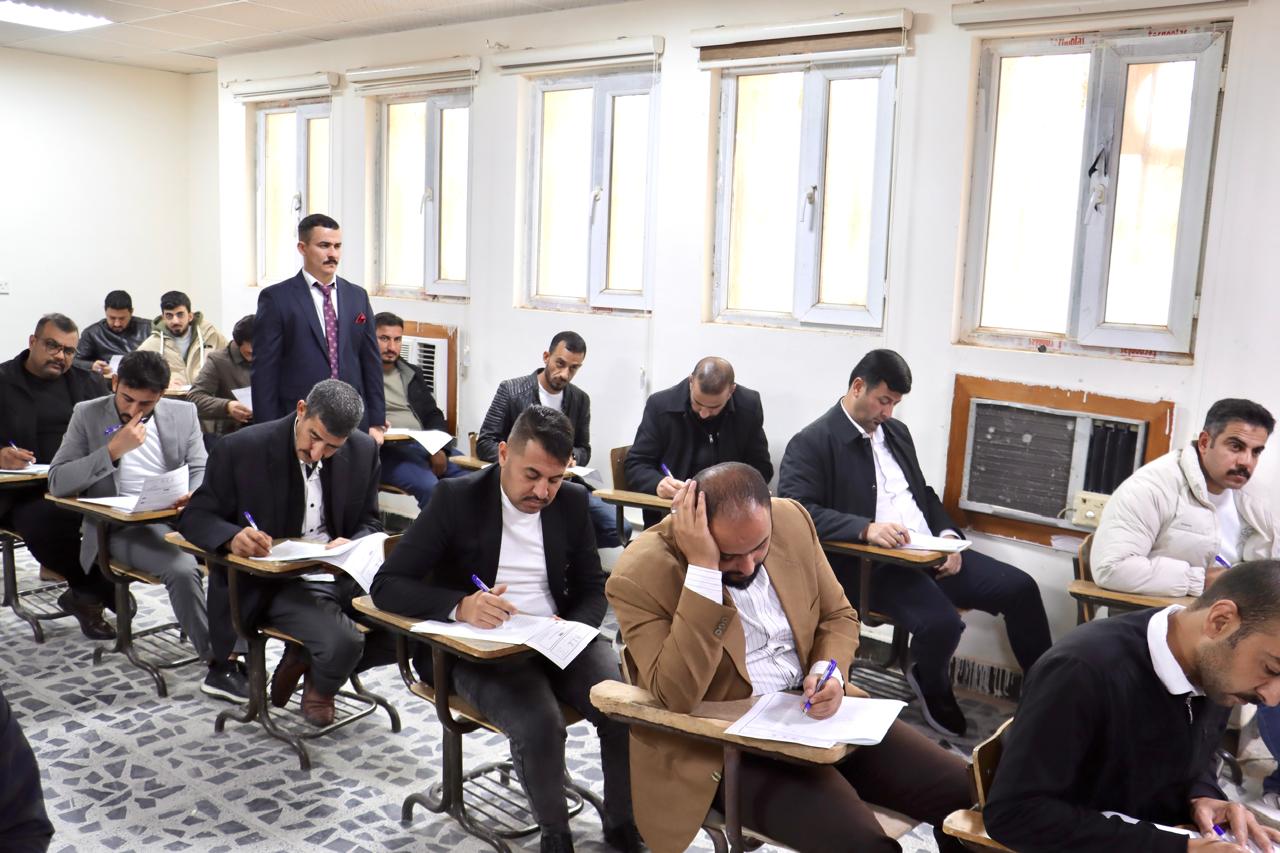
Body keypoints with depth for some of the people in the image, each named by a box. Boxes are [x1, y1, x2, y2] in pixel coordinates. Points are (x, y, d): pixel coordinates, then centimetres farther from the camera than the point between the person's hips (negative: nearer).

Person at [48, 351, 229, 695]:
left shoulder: (184, 413, 8)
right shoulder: (87, 415, 2)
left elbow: (201, 470, 7)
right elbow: (57, 482, -4)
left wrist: (195, 494, -18)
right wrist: (113, 450, -15)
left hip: (179, 515, 3)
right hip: (123, 525, -3)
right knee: (182, 568, -32)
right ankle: (218, 663, -20)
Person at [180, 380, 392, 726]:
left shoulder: (363, 451, 0)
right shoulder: (241, 449, -11)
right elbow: (196, 517, -4)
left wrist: (354, 545, -16)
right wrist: (233, 538, -27)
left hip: (346, 577, 5)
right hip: (276, 586, -4)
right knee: (343, 643, -30)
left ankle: (305, 659, 12)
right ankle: (319, 687, 11)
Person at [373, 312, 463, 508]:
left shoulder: (412, 374, 24)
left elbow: (433, 415, 19)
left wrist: (440, 448, 1)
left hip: (426, 445, 6)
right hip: (388, 450, -6)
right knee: (429, 486, -33)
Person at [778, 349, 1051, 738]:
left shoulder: (896, 431, 18)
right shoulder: (811, 443, -7)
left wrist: (948, 535, 3)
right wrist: (866, 529, -30)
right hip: (869, 564, -7)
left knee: (1020, 588, -5)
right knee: (942, 622, -30)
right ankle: (932, 686, 6)